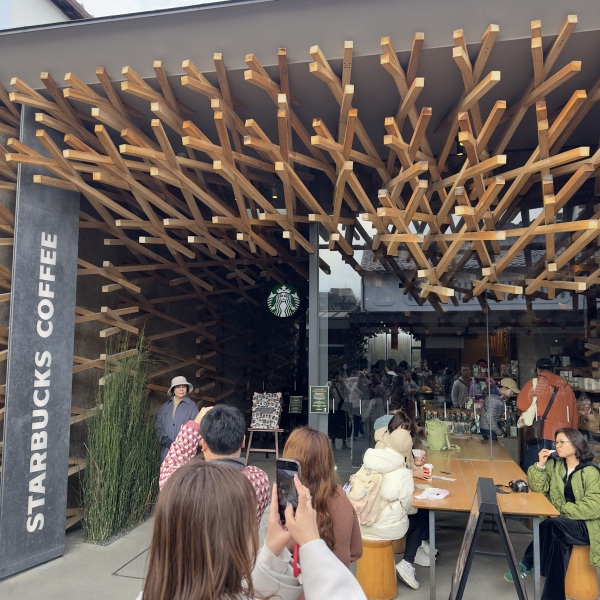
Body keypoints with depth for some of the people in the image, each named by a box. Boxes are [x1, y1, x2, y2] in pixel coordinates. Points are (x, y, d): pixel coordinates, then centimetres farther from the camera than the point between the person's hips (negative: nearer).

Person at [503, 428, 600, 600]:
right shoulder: (554, 465, 5)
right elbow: (538, 487, -2)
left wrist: (562, 508, -18)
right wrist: (540, 465, -15)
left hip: (585, 525, -4)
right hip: (561, 523, 5)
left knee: (549, 526, -31)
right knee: (558, 541, -27)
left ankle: (526, 565, -15)